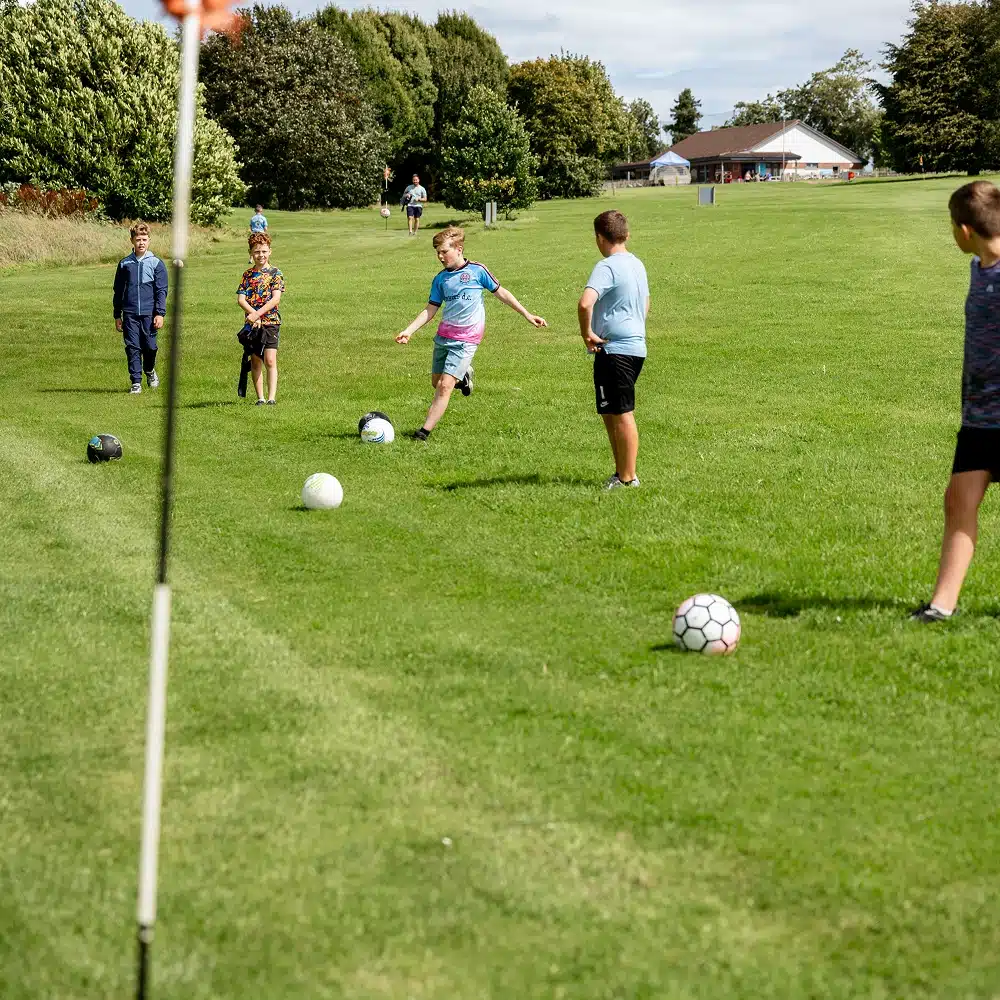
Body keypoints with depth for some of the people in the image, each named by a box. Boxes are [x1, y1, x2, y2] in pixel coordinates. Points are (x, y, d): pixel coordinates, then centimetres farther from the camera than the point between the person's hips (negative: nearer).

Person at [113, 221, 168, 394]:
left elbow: (161, 290, 1)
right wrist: (117, 316, 12)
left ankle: (150, 370, 31)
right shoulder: (124, 264, 9)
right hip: (130, 314, 1)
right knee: (132, 348, -2)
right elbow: (118, 291, 14)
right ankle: (136, 382, 3)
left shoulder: (156, 263, 3)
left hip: (149, 313, -1)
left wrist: (160, 313, -8)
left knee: (150, 346, 2)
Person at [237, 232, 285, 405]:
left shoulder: (275, 273, 0)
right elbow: (241, 299, -1)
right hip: (252, 324, 3)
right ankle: (260, 398, 12)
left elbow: (276, 299, -11)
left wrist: (257, 314, -20)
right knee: (255, 361, 6)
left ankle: (271, 397, -13)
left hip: (271, 321, -3)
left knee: (270, 360, -11)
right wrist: (253, 315, -17)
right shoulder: (247, 274, 7)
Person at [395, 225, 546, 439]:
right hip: (443, 335, 5)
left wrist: (527, 315, 6)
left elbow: (501, 293, 4)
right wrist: (408, 331, -1)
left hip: (466, 340, -5)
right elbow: (430, 310, 10)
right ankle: (463, 376, 42)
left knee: (445, 386, -13)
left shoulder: (477, 271, -5)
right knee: (437, 382, 12)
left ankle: (425, 430, -10)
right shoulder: (440, 279, 7)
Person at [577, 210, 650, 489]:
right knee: (610, 414, 17)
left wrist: (587, 333, -17)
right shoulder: (636, 264, 14)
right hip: (636, 345, 9)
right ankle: (622, 473, 21)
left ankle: (628, 477, 3)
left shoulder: (607, 267, -15)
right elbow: (646, 304, 29)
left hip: (614, 350, -9)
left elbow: (585, 303, -30)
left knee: (621, 415, -3)